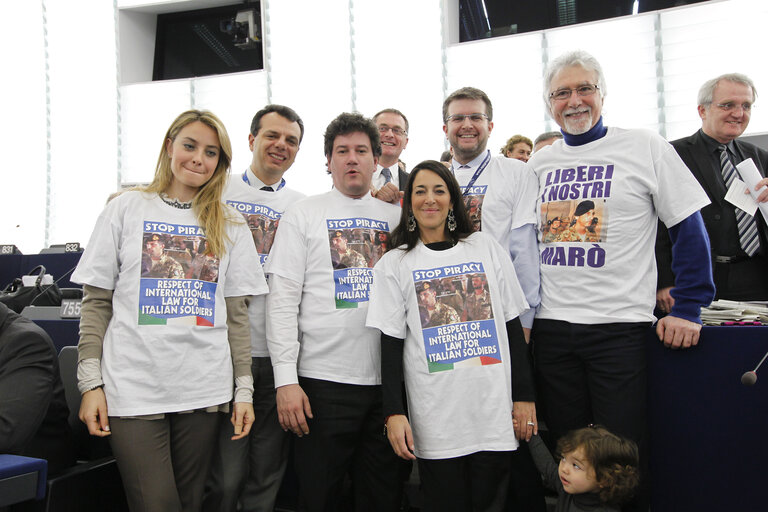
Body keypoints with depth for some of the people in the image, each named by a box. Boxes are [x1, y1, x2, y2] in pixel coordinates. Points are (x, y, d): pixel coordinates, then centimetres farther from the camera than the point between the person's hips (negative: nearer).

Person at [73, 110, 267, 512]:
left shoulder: (230, 225, 8)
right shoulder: (126, 209, 4)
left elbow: (236, 313, 7)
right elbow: (96, 301, 3)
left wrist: (244, 388, 3)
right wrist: (90, 382, -3)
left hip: (205, 392, 2)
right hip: (133, 389, -2)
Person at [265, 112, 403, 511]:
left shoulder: (396, 217, 11)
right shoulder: (303, 215, 2)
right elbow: (283, 300, -4)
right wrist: (286, 379, -12)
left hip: (388, 378, 3)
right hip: (324, 379, -3)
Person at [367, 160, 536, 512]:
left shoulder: (486, 249, 8)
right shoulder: (394, 265, 4)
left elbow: (513, 326, 8)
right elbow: (391, 342, 0)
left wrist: (524, 395, 4)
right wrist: (394, 412, -7)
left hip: (494, 411, 1)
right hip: (435, 419, -1)